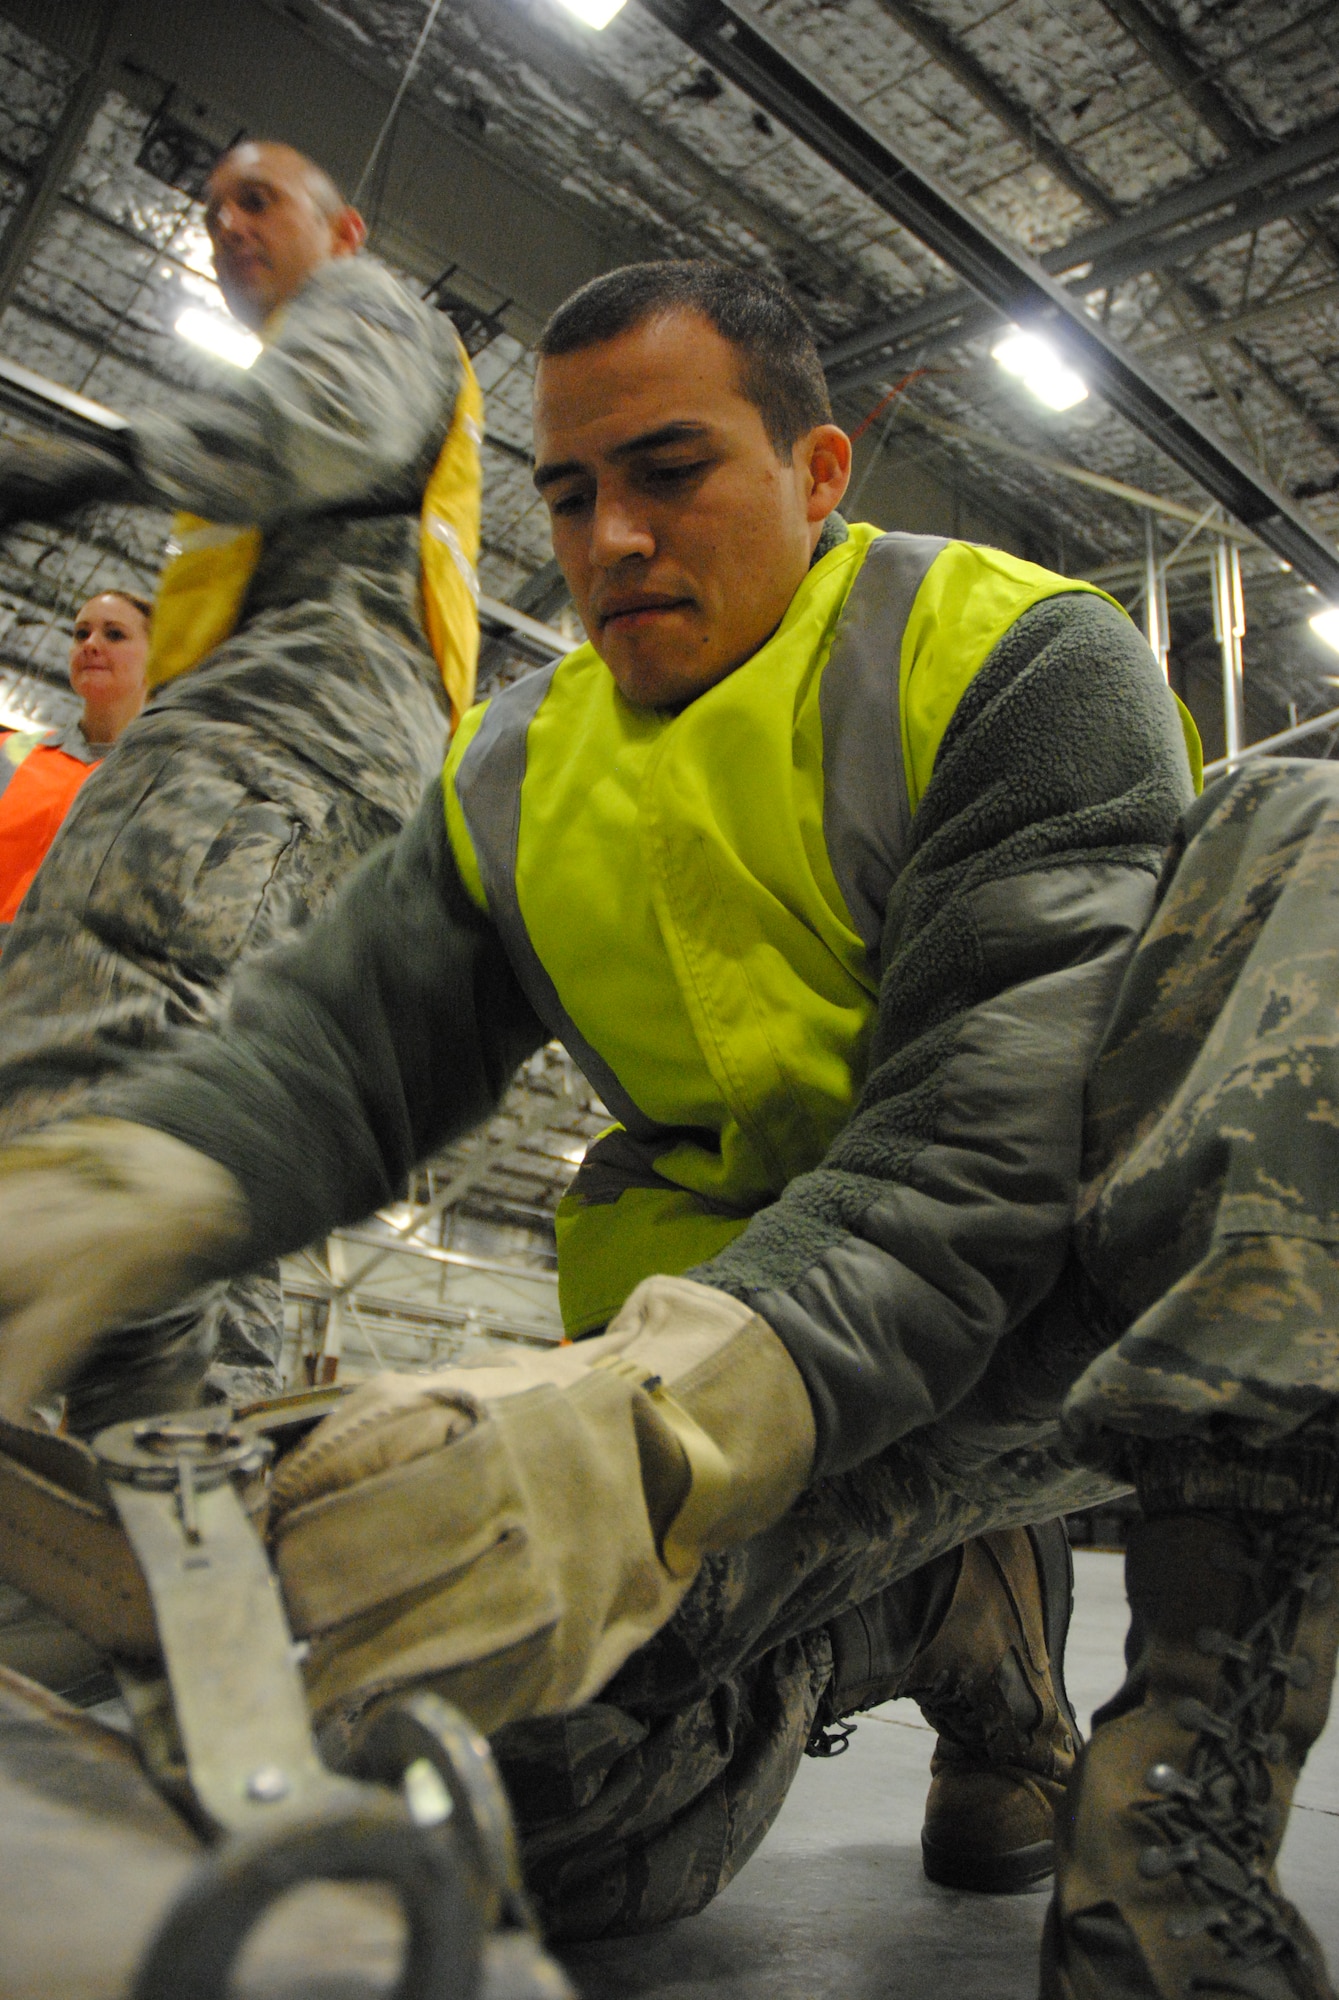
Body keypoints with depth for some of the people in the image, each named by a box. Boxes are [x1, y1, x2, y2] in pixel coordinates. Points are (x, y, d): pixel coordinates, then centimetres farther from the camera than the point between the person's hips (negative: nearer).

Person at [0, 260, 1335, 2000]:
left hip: (1093, 1300, -3)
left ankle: (1196, 1746, -30)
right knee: (542, 1788, -26)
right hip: (723, 1321, 4)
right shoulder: (522, 776, 10)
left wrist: (674, 1422, -39)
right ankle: (936, 1606, 7)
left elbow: (1004, 1125, -23)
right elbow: (346, 1031, -2)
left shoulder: (1025, 662, -9)